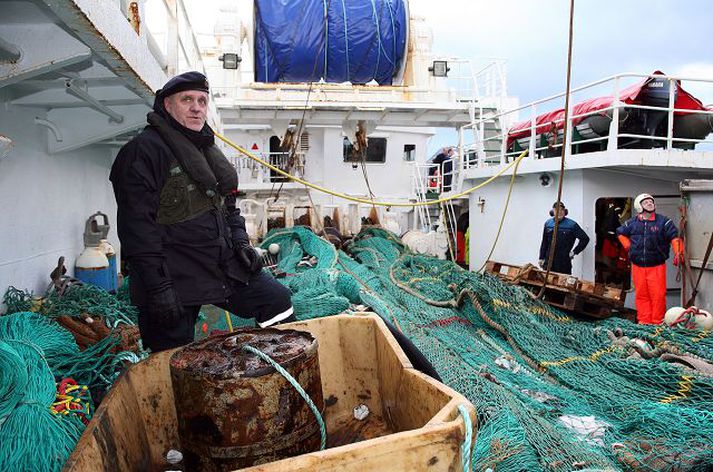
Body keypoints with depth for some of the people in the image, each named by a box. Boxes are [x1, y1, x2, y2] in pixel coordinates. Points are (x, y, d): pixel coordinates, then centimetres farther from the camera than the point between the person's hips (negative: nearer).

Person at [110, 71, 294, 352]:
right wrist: (157, 286, -21)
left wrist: (239, 241, 7)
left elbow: (227, 204, 24)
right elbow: (137, 226, -18)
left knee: (277, 300, 8)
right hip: (173, 278, -8)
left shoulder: (206, 149, 17)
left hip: (221, 264, 8)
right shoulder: (145, 150, -11)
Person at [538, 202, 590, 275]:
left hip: (564, 263, -3)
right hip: (549, 262, 3)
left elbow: (585, 239, -1)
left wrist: (575, 252, -3)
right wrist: (541, 258, 10)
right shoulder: (548, 223, 5)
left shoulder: (572, 225, -6)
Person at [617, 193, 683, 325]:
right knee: (641, 295, 6)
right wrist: (628, 247, 12)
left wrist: (678, 252, -19)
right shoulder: (632, 223, 6)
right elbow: (621, 233, 23)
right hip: (637, 266, 2)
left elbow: (674, 237, -6)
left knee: (658, 294, -3)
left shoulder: (663, 221, 0)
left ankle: (657, 322, 9)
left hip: (657, 266, -2)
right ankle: (643, 321, 14)